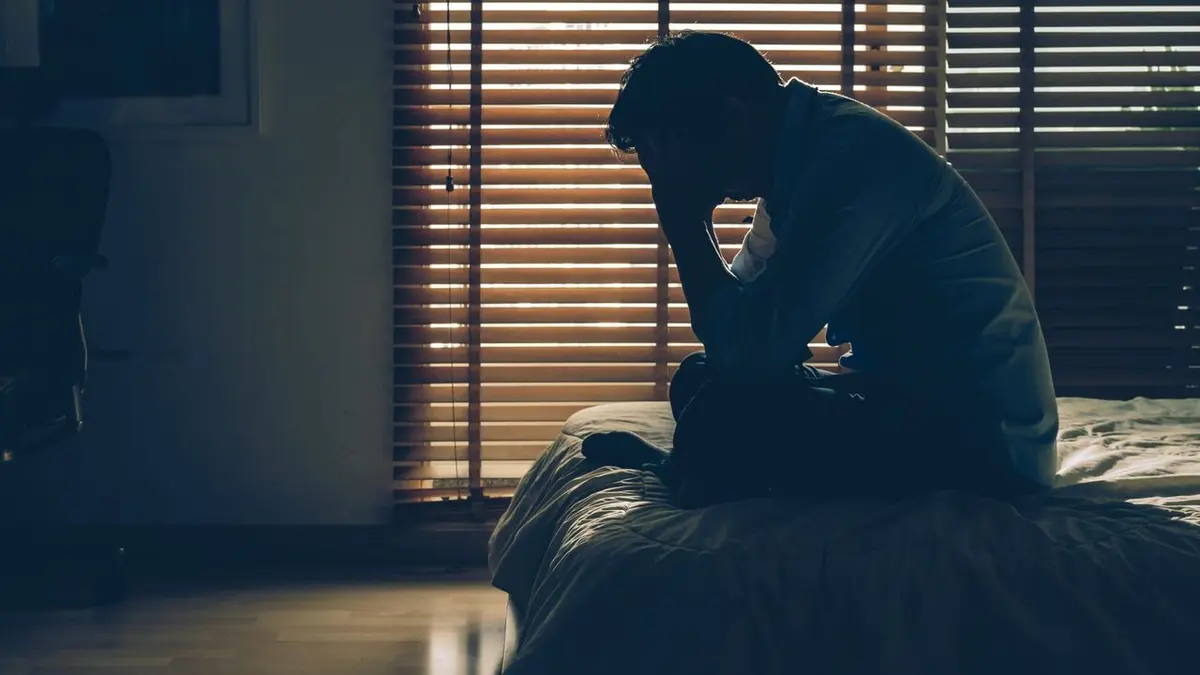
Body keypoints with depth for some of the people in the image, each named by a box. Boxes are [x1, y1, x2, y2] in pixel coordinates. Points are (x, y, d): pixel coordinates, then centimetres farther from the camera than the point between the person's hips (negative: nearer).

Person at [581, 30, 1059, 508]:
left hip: (986, 439, -10)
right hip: (915, 400, 10)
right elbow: (742, 318, 14)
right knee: (698, 379, 10)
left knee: (722, 419, -21)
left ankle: (688, 475, 5)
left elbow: (750, 347, -25)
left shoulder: (852, 154, -23)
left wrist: (682, 220, -13)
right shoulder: (803, 150, 7)